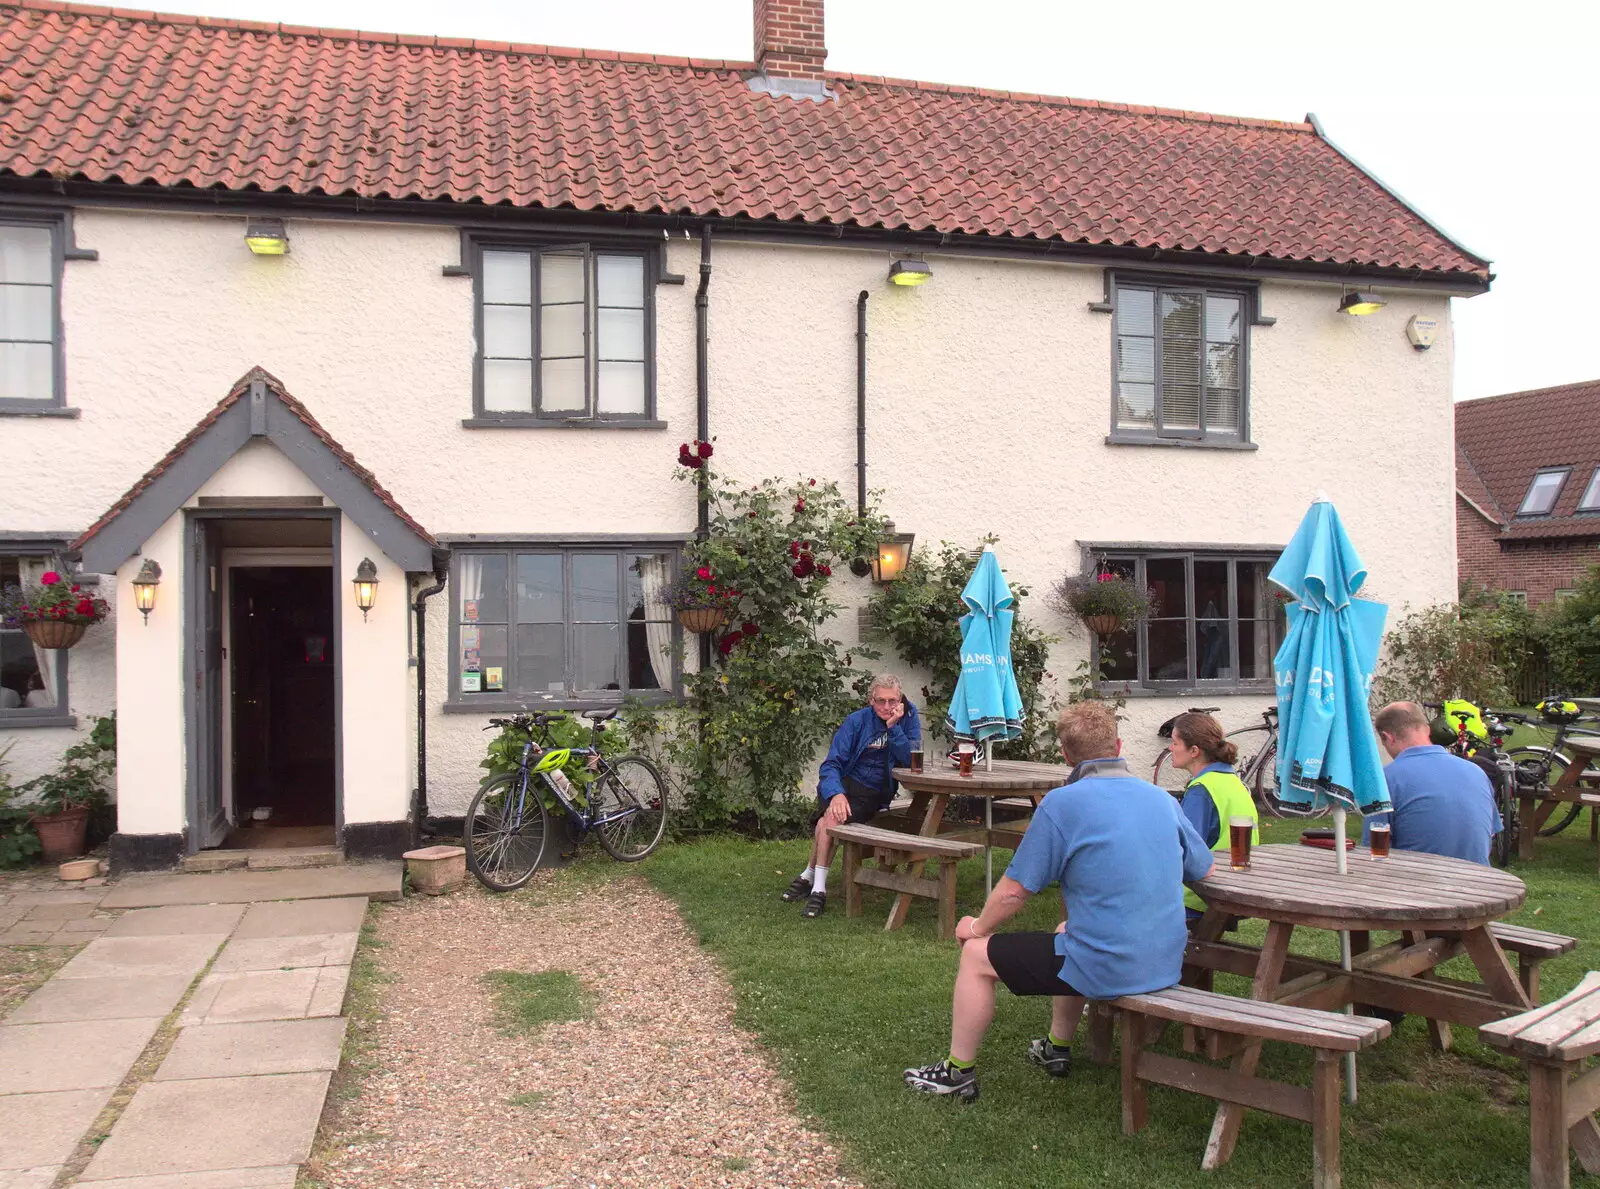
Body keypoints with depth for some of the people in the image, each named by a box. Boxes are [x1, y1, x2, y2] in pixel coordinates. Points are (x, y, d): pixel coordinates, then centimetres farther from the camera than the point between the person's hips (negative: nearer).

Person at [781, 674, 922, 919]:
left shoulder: (908, 718, -1)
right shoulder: (857, 720, -3)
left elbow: (910, 760, -12)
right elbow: (831, 764, -9)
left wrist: (893, 726, -22)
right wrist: (835, 794, -28)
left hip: (874, 795, 0)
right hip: (846, 782, 1)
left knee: (832, 818, -29)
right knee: (832, 813, -33)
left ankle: (809, 877, -14)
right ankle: (817, 886, -22)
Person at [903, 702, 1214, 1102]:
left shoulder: (1061, 803, -15)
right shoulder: (1162, 798, 3)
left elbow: (1014, 891, -10)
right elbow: (1203, 870, 16)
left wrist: (977, 926, 9)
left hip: (1107, 969, -7)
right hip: (1166, 964, 7)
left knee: (977, 955, 10)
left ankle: (959, 1071, 23)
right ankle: (1057, 1049, 45)